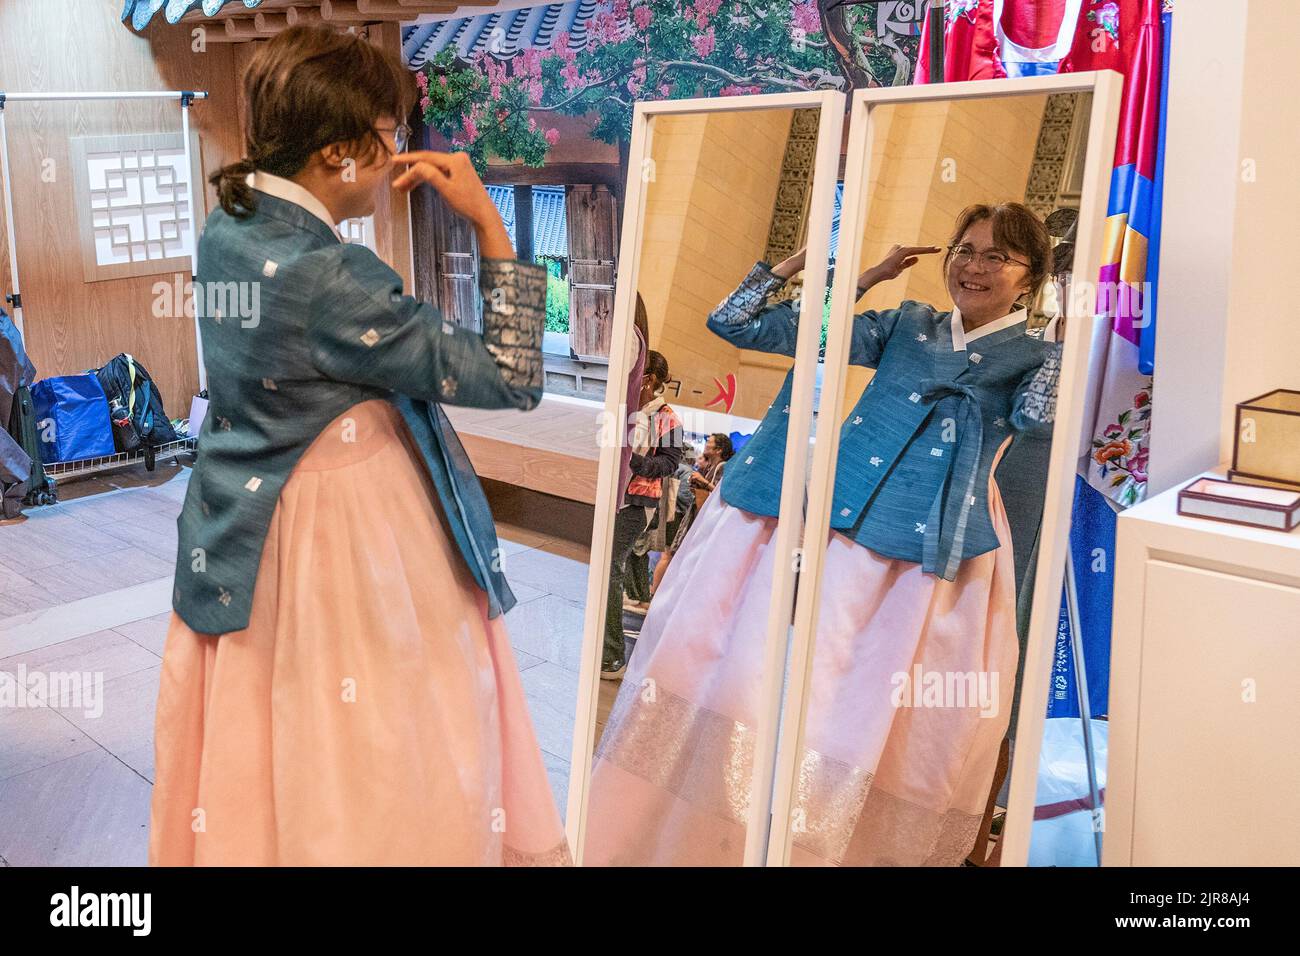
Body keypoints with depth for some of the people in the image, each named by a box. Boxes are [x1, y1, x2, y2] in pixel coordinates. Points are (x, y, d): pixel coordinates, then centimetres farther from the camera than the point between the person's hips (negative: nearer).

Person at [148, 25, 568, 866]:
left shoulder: (228, 231, 0)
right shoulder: (331, 280, -27)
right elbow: (512, 378, -24)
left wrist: (372, 197, 13)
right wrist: (489, 222, -20)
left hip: (250, 525, 9)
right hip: (348, 537, -9)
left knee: (263, 741, 23)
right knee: (375, 741, 10)